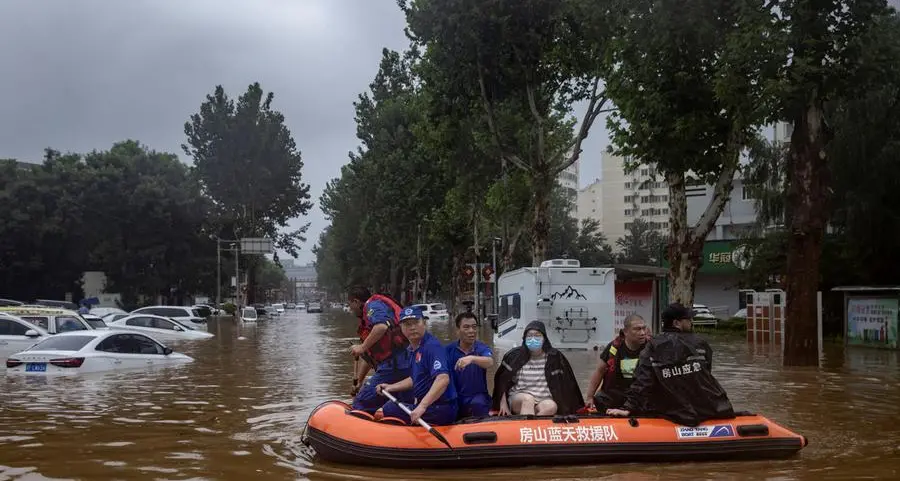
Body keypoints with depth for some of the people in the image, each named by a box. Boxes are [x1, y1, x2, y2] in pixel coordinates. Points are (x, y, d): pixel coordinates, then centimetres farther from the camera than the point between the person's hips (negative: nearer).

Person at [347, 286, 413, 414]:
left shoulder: (373, 305, 1)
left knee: (361, 405, -8)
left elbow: (382, 326, -23)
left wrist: (362, 347, -14)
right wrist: (358, 382, 36)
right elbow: (370, 357, 35)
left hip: (394, 365, -10)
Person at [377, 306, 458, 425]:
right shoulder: (414, 349, 13)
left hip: (441, 410, -10)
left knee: (388, 411, -15)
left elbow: (443, 379, -31)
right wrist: (391, 387, 20)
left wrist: (422, 406, -38)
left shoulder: (432, 346, -17)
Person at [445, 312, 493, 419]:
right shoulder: (449, 350, 2)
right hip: (454, 399, 2)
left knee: (478, 404, -33)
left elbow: (490, 362, -27)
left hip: (477, 396, -2)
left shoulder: (482, 348, -3)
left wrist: (472, 358, -47)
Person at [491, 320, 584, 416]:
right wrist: (503, 404, 0)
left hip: (544, 400, 1)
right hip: (518, 399, -1)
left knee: (551, 407, -34)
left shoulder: (554, 357, 3)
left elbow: (564, 386, 8)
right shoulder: (515, 355, 2)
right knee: (528, 399, -36)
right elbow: (502, 380, 7)